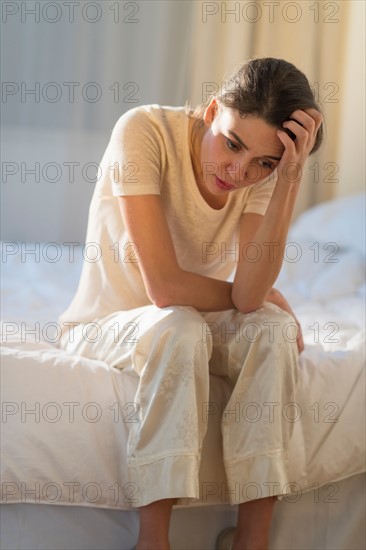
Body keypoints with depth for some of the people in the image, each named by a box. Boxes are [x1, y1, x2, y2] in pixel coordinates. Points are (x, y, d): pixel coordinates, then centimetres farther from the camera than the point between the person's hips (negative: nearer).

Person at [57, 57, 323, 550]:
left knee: (273, 328, -25)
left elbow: (249, 294, -26)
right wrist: (264, 295, -15)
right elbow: (165, 287, -29)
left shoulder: (264, 170, -12)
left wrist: (290, 177, -30)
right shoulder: (144, 131, -25)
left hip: (189, 327, 4)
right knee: (180, 328, -34)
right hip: (108, 324, -4)